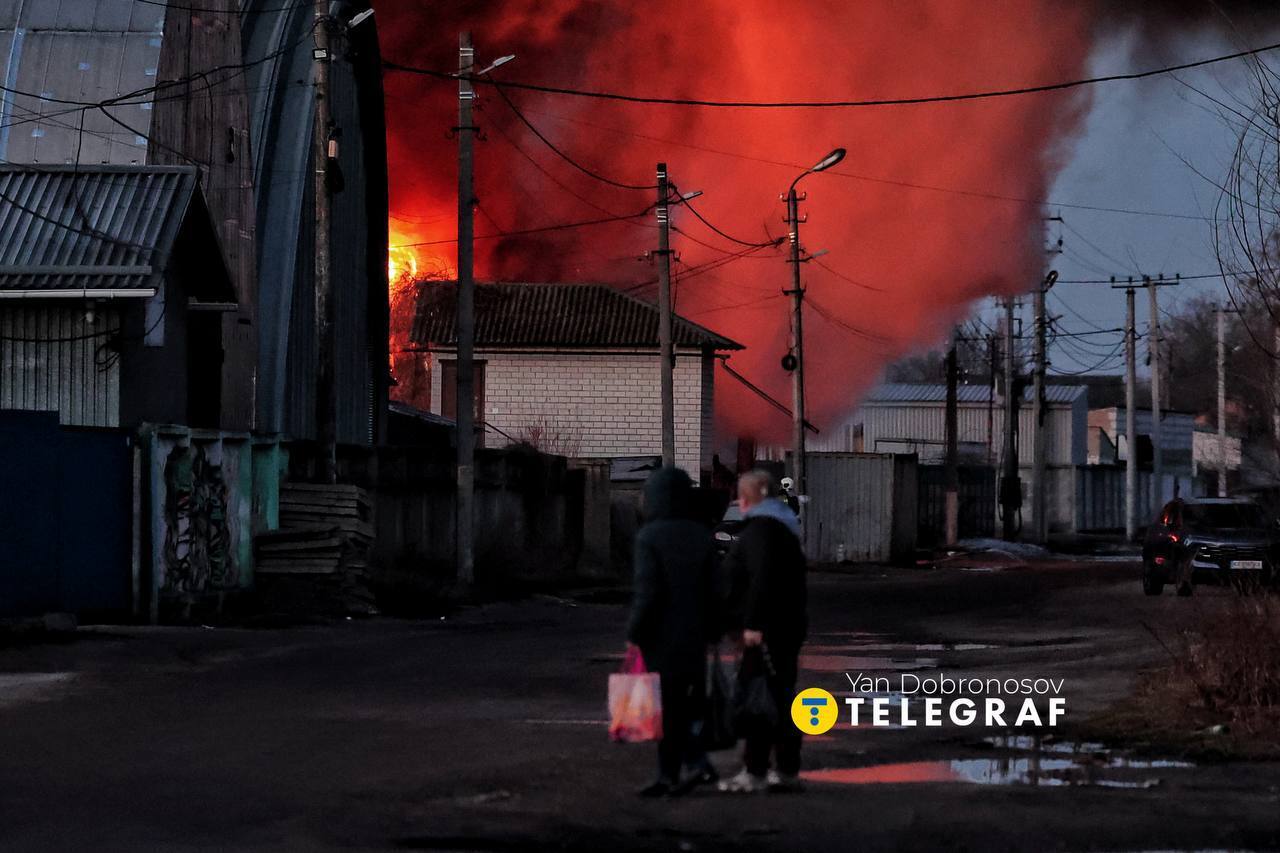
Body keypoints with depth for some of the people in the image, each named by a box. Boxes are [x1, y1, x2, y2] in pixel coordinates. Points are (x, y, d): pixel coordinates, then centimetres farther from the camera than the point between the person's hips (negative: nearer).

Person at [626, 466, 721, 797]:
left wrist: (634, 634, -10)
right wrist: (710, 633, 11)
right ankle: (668, 776, 14)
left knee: (664, 704, 1)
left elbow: (647, 590, -17)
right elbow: (712, 590, 4)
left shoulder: (649, 537, -12)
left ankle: (699, 763, -10)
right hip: (693, 634, 6)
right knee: (677, 706, 13)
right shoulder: (702, 536, 4)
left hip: (660, 634, -6)